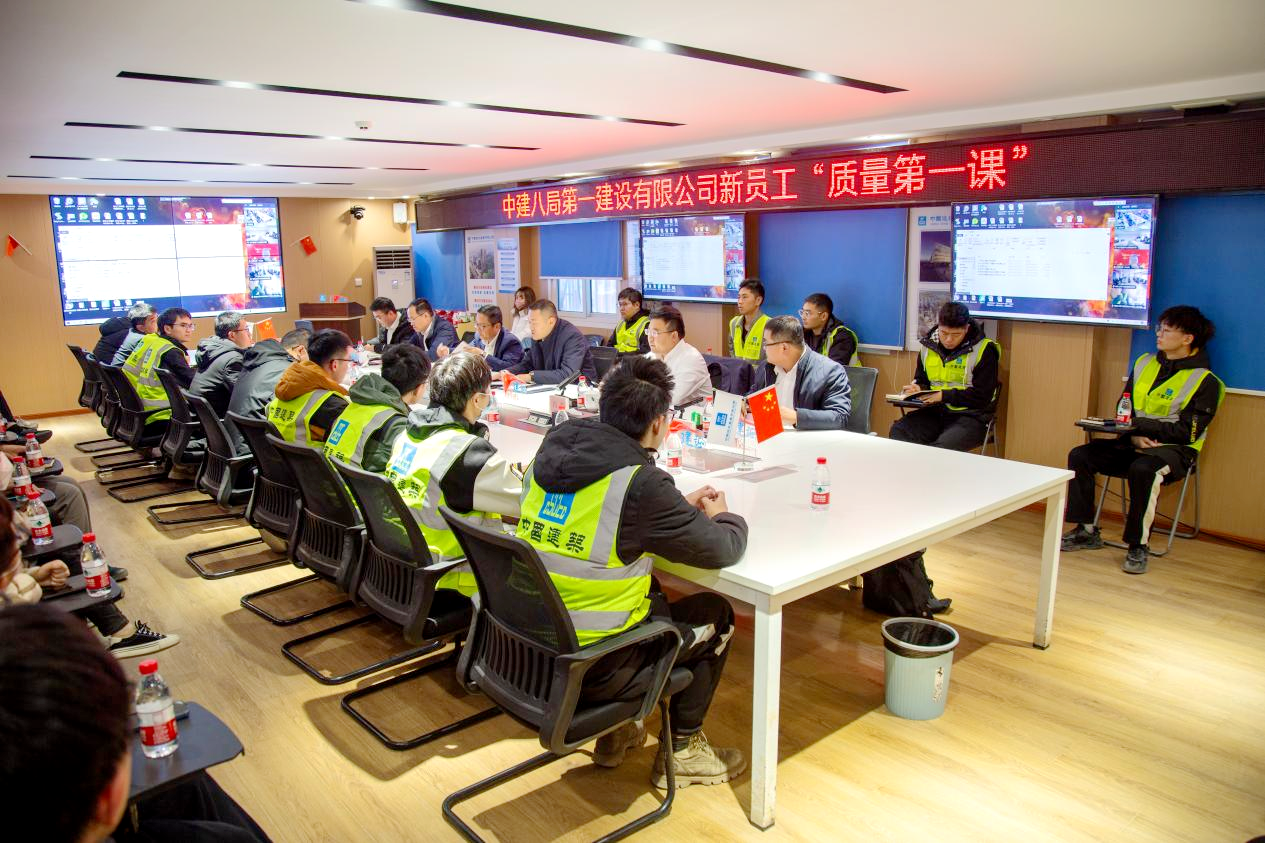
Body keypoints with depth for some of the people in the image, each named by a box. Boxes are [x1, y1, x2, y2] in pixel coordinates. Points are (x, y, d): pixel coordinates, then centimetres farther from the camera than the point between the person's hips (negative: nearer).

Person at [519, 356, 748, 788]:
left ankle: (616, 731, 35)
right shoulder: (640, 483, -21)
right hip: (589, 669, -7)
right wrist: (723, 516, 11)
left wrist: (681, 506, 15)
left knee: (651, 591, 31)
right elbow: (721, 549, -12)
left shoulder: (552, 450, -1)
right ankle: (682, 751, 28)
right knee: (715, 614, 16)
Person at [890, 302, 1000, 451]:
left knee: (945, 446, -35)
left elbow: (982, 397, -10)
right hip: (934, 411, 5)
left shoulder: (983, 350, -5)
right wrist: (918, 389, 2)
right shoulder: (929, 346, 10)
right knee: (898, 431, -23)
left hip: (970, 416, -5)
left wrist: (944, 395, -15)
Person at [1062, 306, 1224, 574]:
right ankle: (1086, 531, -5)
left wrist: (1140, 426, -20)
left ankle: (1138, 546, -23)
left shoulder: (1204, 381, -8)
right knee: (1079, 455, -13)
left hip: (1176, 450, -6)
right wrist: (1134, 436, -10)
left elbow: (1187, 432, -14)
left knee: (1143, 469, -37)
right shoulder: (1144, 364, 9)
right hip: (1135, 443, 6)